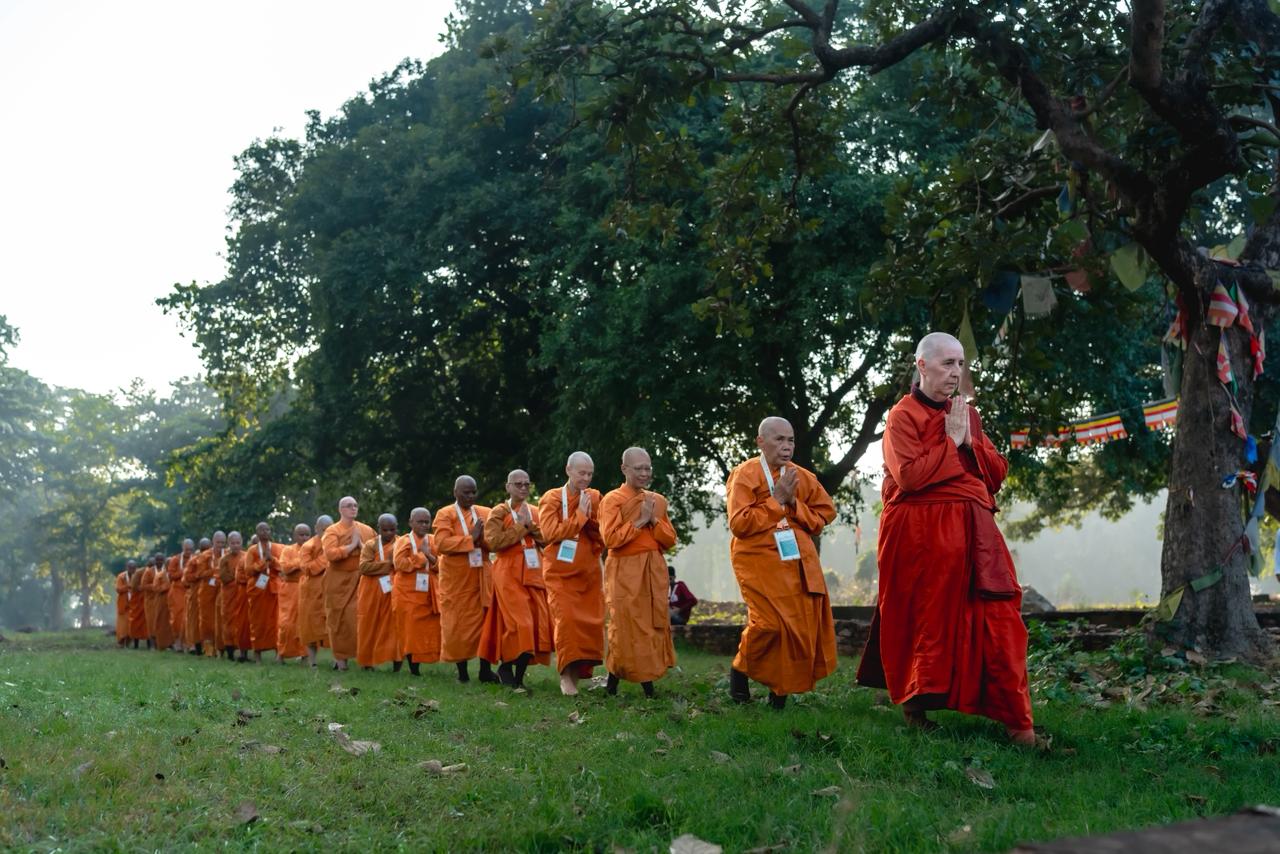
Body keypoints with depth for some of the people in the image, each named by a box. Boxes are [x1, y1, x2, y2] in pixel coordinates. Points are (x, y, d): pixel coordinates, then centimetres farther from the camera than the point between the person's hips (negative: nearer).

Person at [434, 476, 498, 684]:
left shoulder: (485, 513, 10)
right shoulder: (444, 514, -1)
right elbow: (441, 544, -14)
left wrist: (482, 538, -17)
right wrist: (471, 538, -17)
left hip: (481, 575, 3)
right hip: (456, 577, -3)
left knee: (485, 621, -1)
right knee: (458, 624, 1)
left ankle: (485, 669, 4)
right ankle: (462, 672, 8)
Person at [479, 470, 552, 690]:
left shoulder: (534, 512, 17)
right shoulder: (499, 512, 1)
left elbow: (545, 539, 8)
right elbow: (494, 542, -13)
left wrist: (531, 526, -7)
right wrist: (521, 526, -10)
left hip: (533, 573, 5)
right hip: (509, 574, -5)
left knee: (536, 623, 0)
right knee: (518, 623, -14)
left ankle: (519, 676, 10)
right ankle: (506, 666, 6)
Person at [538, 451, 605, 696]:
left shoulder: (594, 497, 7)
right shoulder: (551, 498, -2)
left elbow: (603, 535, 5)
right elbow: (550, 532, -14)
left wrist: (589, 516, -12)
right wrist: (579, 515, -13)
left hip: (589, 572, 4)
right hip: (560, 572, -4)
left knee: (591, 621, 1)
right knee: (566, 619, -15)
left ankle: (581, 670, 15)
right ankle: (566, 675, -10)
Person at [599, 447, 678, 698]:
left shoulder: (657, 500, 14)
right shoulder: (612, 500, -4)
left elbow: (670, 540, 10)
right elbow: (610, 539, -15)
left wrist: (654, 520, -6)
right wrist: (640, 521, -14)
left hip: (654, 570, 5)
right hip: (625, 572, -5)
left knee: (654, 624, 2)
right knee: (626, 626, -5)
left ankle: (647, 680, 7)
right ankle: (613, 681, 7)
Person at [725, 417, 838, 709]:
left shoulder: (802, 476, 10)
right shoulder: (744, 475, -5)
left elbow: (825, 513, 10)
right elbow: (739, 524, -13)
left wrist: (794, 504, -6)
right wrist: (777, 500, -14)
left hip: (799, 562, 5)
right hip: (759, 561, -5)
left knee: (802, 625, -3)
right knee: (769, 623, -18)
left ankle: (781, 689, 13)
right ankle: (740, 671, 10)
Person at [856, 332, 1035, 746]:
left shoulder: (966, 413, 18)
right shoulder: (903, 416, -2)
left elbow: (997, 473, 15)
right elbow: (909, 476, -16)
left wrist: (970, 441, -1)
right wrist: (951, 440, -9)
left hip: (974, 534, 6)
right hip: (923, 534, -5)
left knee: (997, 623, -4)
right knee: (928, 620, 0)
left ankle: (1015, 720, -4)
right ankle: (915, 708, 16)